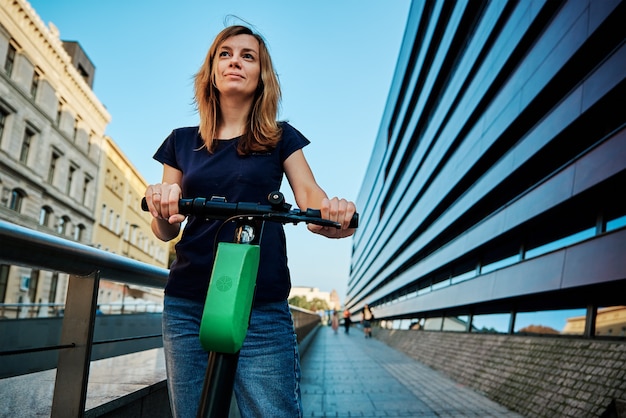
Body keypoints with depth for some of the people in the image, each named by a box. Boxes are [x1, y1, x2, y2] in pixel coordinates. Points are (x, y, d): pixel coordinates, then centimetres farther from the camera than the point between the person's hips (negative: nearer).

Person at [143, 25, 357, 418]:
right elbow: (167, 231, 8)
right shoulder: (182, 141, 11)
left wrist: (333, 213, -29)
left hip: (262, 308, -2)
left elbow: (309, 194, -4)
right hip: (187, 304, 3)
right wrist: (161, 207, -17)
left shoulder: (280, 138, 8)